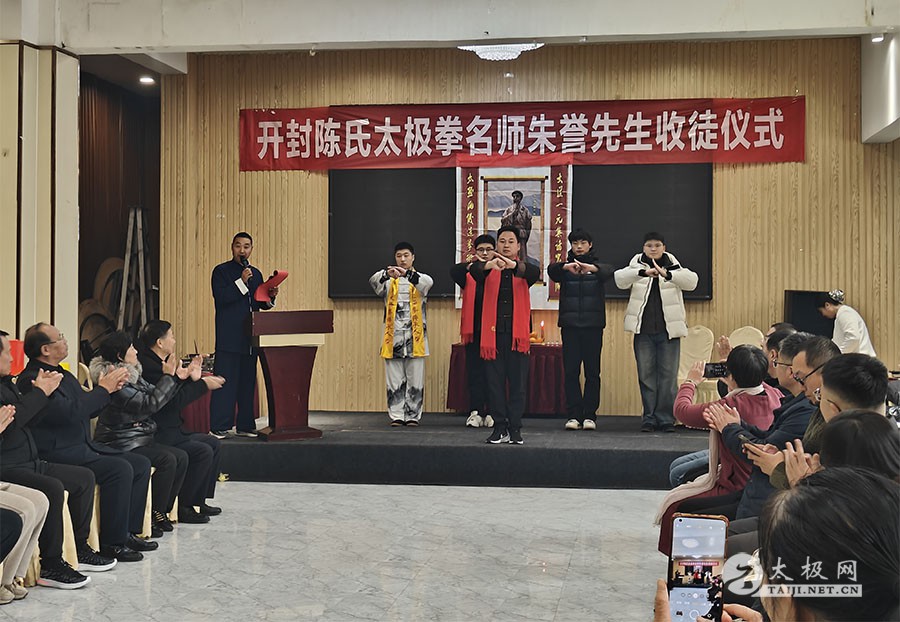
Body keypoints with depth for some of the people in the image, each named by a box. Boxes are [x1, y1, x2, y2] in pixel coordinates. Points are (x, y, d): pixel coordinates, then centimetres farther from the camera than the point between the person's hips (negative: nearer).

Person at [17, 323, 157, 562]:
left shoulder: (62, 374, 17)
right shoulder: (31, 380, -14)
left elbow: (88, 409, 19)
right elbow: (70, 412, -24)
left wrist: (108, 388, 1)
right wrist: (103, 389, -14)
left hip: (83, 447, 10)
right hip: (57, 454, -10)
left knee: (141, 464, 3)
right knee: (120, 469, -25)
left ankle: (130, 531, 5)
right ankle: (112, 542, -17)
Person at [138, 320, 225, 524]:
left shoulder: (157, 362, 12)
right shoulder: (148, 366, -20)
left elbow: (176, 393, 14)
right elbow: (174, 401, -24)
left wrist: (190, 378, -1)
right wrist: (203, 384, -15)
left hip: (171, 430, 11)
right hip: (156, 436, -11)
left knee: (214, 444, 13)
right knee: (203, 452, -20)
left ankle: (199, 501, 18)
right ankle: (181, 507, -8)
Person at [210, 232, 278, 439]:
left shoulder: (256, 273, 18)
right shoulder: (221, 271, 1)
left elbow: (261, 304, 20)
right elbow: (220, 298, -13)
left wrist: (270, 297, -1)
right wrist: (241, 282, -18)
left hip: (250, 337, 6)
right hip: (229, 338, -6)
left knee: (248, 382, 8)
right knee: (225, 382, -8)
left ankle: (245, 425, 14)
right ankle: (218, 427, -4)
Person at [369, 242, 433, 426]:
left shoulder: (420, 279, 8)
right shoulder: (389, 281, 11)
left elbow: (428, 282, -18)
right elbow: (373, 281, -12)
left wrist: (407, 274, -37)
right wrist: (386, 274, -35)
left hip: (415, 336, -1)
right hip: (393, 336, 1)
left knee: (415, 378, 1)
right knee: (394, 379, 2)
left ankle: (413, 416, 8)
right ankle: (396, 416, 8)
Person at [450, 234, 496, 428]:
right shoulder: (469, 273, 8)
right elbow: (454, 271, -11)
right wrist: (473, 265, -29)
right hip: (474, 329, 1)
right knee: (475, 372, 1)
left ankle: (492, 412, 8)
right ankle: (475, 412, 3)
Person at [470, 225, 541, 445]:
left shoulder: (523, 269, 8)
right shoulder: (488, 269, 9)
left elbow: (535, 273, -16)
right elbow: (474, 271, -15)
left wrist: (514, 265, -37)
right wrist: (488, 265, -39)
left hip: (517, 332, 0)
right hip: (493, 332, 0)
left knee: (518, 383, 1)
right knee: (495, 382, 3)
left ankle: (515, 428, 8)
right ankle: (500, 428, 10)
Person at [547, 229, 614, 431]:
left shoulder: (598, 267, 8)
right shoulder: (565, 267, 9)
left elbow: (609, 271, -16)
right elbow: (551, 270, -14)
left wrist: (592, 267, -39)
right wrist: (566, 266, -38)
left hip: (593, 325, 0)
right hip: (570, 325, 0)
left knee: (592, 372, 0)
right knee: (571, 372, -2)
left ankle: (590, 415, 5)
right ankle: (573, 415, 1)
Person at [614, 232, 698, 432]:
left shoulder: (674, 267, 5)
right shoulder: (636, 266, 6)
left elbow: (692, 281, -13)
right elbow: (620, 279, -14)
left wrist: (667, 274, -31)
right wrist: (643, 273, -32)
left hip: (668, 331, 0)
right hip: (643, 331, 0)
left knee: (668, 376, -1)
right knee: (646, 375, 4)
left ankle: (666, 418, 7)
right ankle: (649, 418, 11)